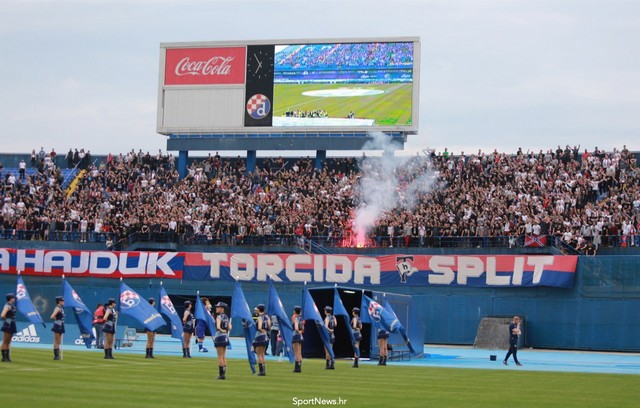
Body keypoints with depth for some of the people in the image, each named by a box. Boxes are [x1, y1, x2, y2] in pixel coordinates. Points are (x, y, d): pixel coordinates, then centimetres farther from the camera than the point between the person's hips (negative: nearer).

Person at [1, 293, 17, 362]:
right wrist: (6, 319, -8)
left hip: (12, 325, 9)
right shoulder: (7, 306, -15)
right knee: (5, 341, -3)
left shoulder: (12, 306, 11)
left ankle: (7, 357, 17)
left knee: (8, 342, 12)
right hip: (8, 325, -9)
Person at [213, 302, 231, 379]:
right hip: (226, 337, 8)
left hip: (219, 336, -8)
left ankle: (221, 374, -3)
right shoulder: (226, 317, 11)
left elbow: (218, 327, -27)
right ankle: (224, 373, 14)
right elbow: (229, 328, 9)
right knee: (224, 356, 12)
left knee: (220, 356, -4)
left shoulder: (219, 317, -13)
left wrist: (221, 330, -11)